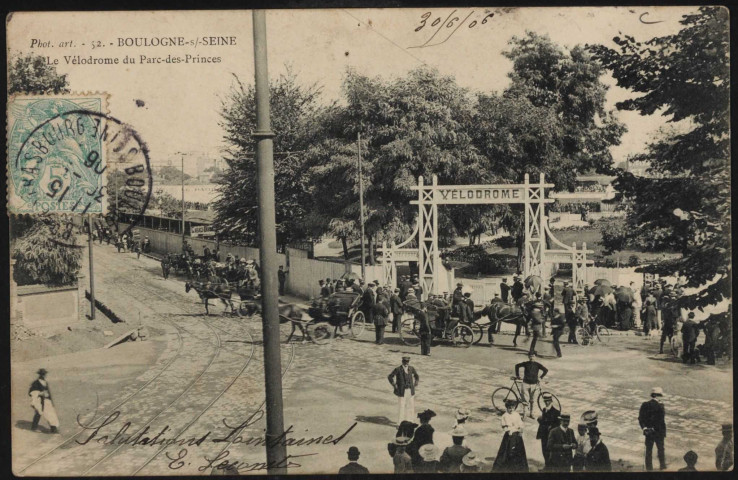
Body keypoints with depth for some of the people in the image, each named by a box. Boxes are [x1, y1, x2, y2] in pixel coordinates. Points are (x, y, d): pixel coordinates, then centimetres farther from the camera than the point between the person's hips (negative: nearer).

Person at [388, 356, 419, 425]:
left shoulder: (411, 368, 3)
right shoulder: (398, 369, -12)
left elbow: (417, 376, 19)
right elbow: (389, 377, -5)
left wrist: (415, 383, 7)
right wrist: (394, 385, -8)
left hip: (410, 391, 5)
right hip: (402, 391, -5)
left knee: (410, 406, 8)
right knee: (401, 407, -2)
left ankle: (409, 422, 23)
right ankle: (400, 424, 10)